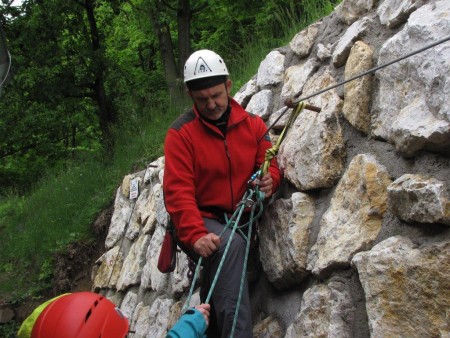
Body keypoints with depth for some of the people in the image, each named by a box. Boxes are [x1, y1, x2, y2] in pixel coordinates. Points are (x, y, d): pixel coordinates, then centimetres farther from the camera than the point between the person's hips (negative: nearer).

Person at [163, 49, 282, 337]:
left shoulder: (253, 124, 4)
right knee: (231, 245, -33)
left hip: (238, 220, 5)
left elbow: (270, 166, 8)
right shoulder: (181, 133, -9)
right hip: (200, 222, -5)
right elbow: (177, 191, -16)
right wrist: (196, 235, -32)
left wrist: (270, 180, -19)